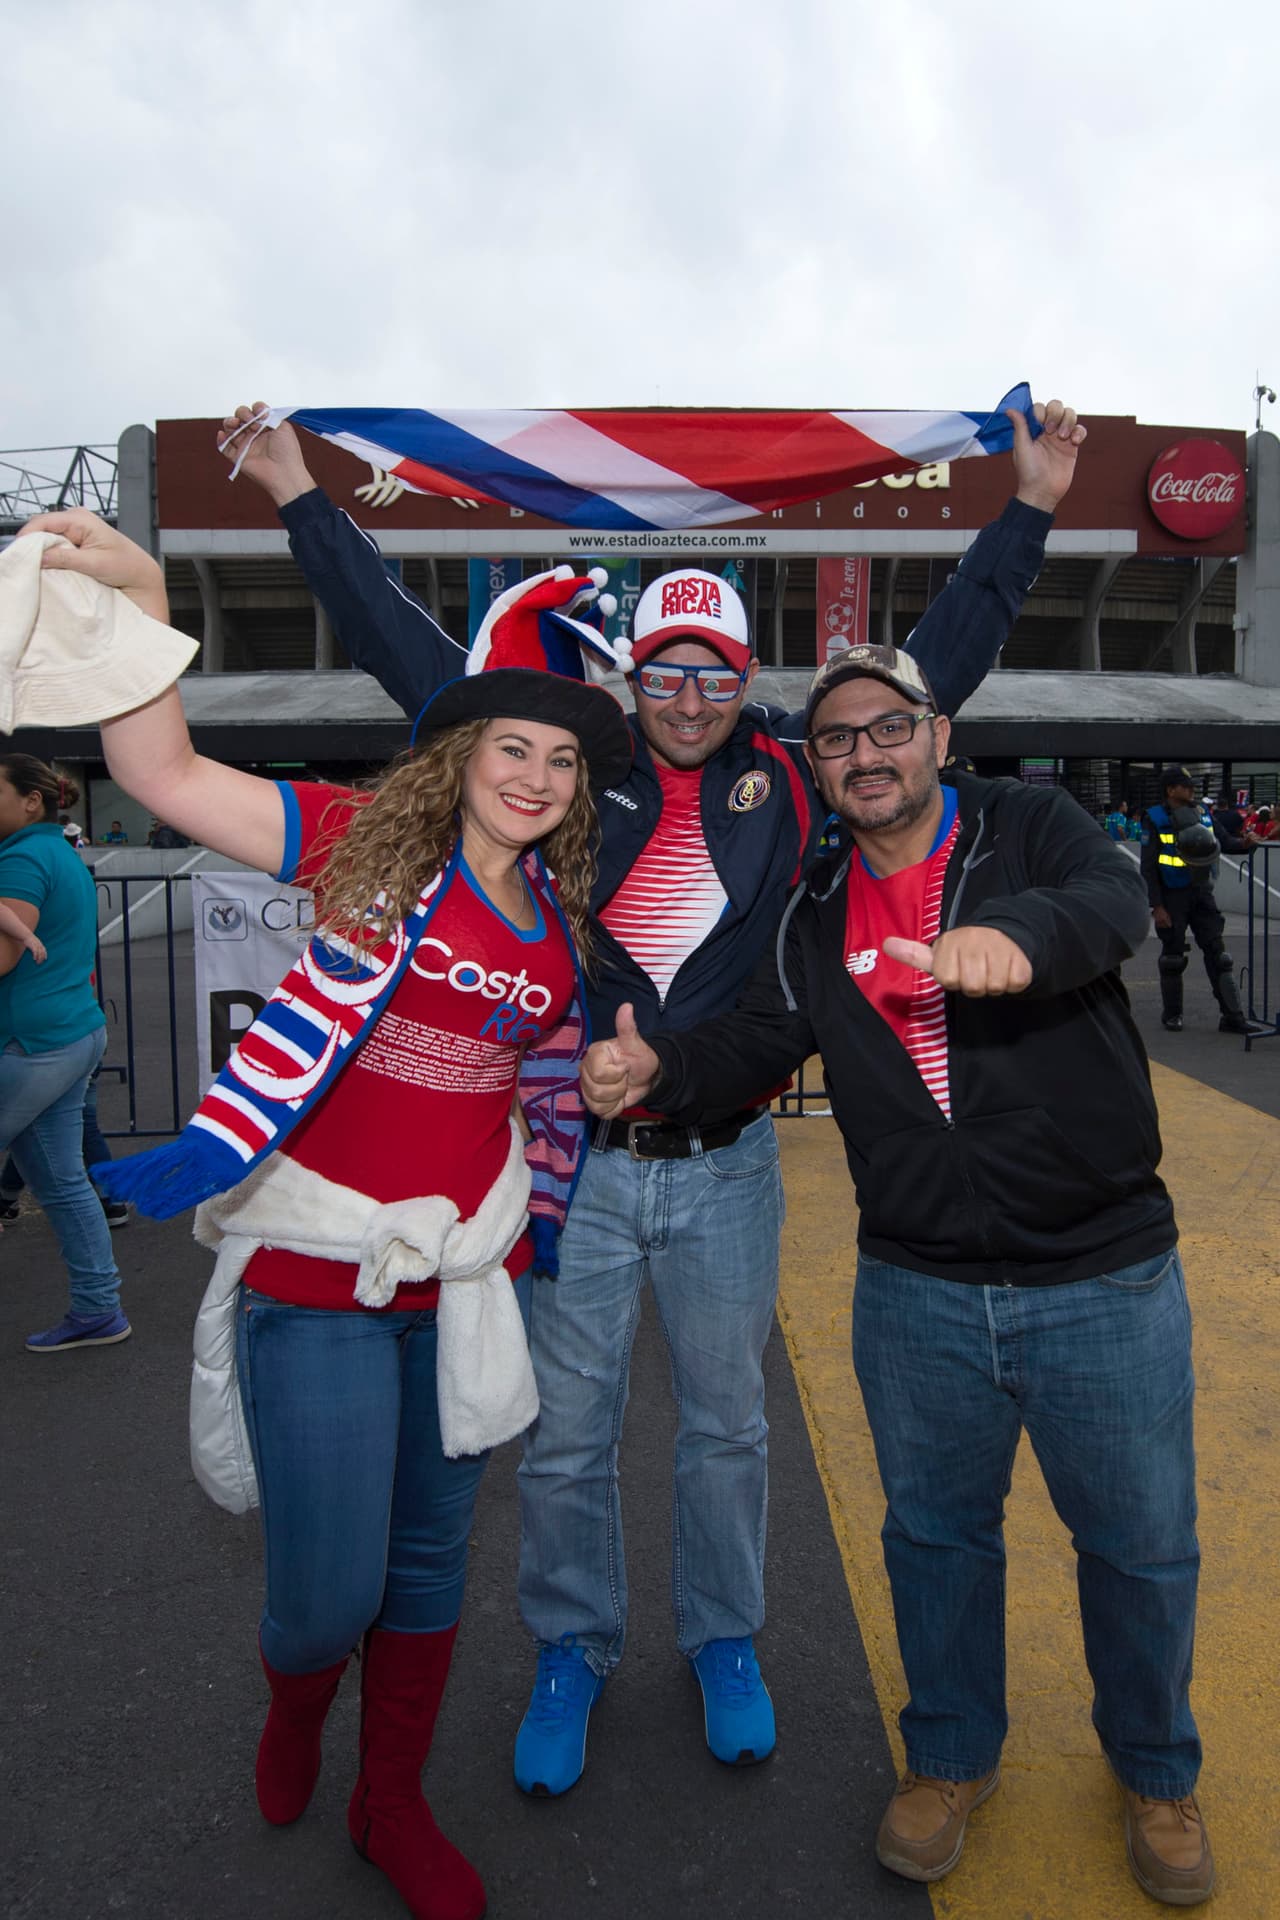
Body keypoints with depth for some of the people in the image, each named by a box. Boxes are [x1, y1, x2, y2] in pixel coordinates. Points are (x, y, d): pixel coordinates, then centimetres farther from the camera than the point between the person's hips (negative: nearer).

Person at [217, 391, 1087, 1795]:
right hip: (574, 1159, 0)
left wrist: (1026, 514, 8)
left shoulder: (791, 771, 1)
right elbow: (411, 650, 2)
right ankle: (572, 1650, 37)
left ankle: (722, 1641, 41)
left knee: (725, 1423, 17)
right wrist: (301, 499, 3)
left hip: (725, 1166, 1)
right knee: (563, 1434, 12)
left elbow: (936, 662, 7)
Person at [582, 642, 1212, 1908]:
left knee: (1139, 1545, 15)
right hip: (917, 1294, 3)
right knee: (935, 1530, 19)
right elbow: (758, 1038, 3)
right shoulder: (819, 914, 5)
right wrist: (656, 1068, -18)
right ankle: (952, 1756, 45)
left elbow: (1115, 901, -27)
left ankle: (1155, 1772, 43)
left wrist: (1021, 933, -50)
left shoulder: (1029, 827, -7)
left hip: (1104, 1282, -2)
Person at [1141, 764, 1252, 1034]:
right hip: (1172, 898, -4)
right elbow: (1148, 868, -10)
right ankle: (1172, 1014, 20)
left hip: (1201, 893, 4)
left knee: (1217, 953, 2)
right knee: (1173, 957, 5)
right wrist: (1157, 907, -14)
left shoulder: (1203, 813, 6)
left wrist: (1243, 843, -15)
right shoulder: (1155, 819, -8)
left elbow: (1224, 841, 9)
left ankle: (1232, 1016, 4)